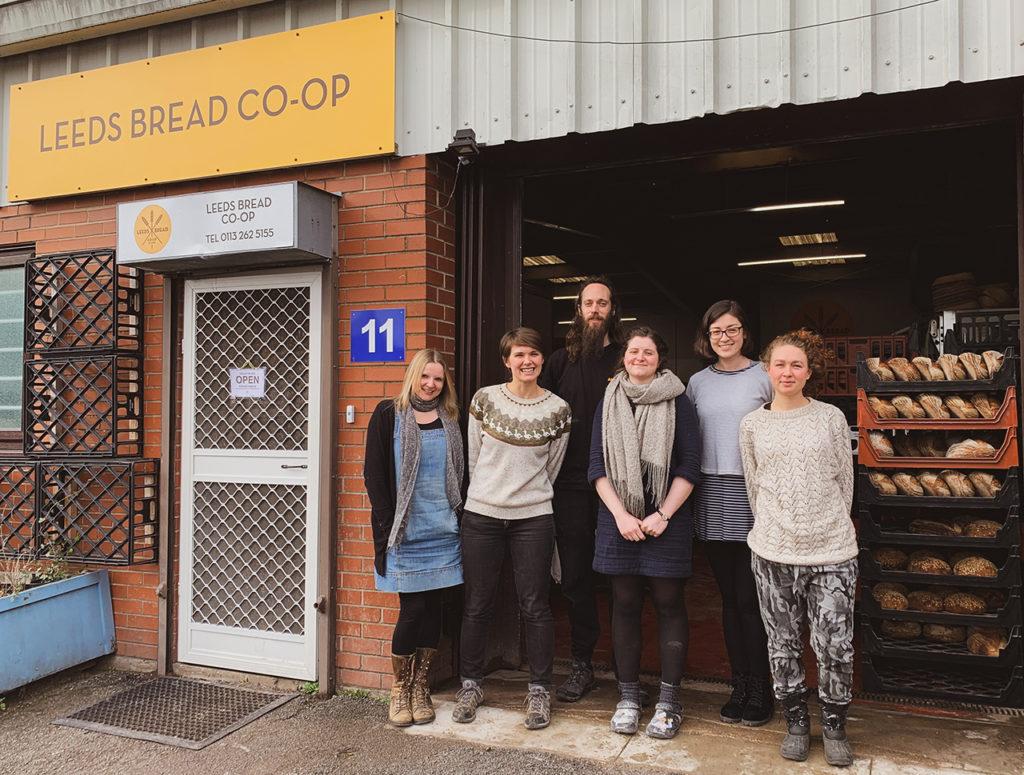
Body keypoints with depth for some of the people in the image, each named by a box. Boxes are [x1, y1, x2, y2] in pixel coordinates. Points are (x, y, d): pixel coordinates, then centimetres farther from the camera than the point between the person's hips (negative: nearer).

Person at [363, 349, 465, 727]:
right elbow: (374, 473, -4)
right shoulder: (389, 414, 0)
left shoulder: (450, 419, 11)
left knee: (433, 606, 6)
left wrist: (457, 518, 5)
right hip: (405, 531, -4)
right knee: (413, 608, -3)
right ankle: (399, 690, 16)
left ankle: (420, 687, 21)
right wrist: (387, 527, -9)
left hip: (443, 531, 4)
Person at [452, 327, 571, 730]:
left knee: (535, 606, 4)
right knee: (477, 605, 8)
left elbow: (550, 469, 9)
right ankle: (471, 684, 25)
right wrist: (488, 495, 11)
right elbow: (473, 456, 7)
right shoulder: (485, 399, -1)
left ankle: (539, 690, 19)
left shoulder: (558, 410, 0)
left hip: (532, 519, 0)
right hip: (481, 515, 1)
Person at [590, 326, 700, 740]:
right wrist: (620, 514, -7)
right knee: (625, 604, 7)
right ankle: (628, 697, 17)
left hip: (667, 519, -2)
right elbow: (597, 464, 4)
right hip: (619, 518, 2)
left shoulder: (678, 402, 2)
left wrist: (663, 514, -11)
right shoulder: (609, 401, 8)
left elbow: (689, 464, -3)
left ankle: (669, 701, 12)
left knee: (669, 604, 2)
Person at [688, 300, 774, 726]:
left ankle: (760, 691, 13)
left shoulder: (764, 377, 0)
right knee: (730, 598, 11)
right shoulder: (697, 382, 11)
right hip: (712, 498, 4)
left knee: (750, 599, -1)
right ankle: (739, 686, 22)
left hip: (753, 495, -3)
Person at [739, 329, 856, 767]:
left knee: (835, 646, 1)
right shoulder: (753, 424, 4)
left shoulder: (831, 419, 2)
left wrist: (830, 527, 12)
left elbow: (845, 480, 8)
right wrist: (771, 529, 12)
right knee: (783, 644, 9)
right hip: (773, 552, 1)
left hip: (831, 551, -1)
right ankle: (796, 722, 27)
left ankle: (834, 726, 22)